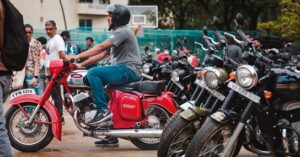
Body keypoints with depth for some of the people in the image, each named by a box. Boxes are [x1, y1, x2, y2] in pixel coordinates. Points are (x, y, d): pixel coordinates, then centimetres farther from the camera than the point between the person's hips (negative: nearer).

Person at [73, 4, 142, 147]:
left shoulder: (122, 31, -9)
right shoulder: (117, 33, 24)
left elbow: (101, 47, -19)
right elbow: (102, 54, 19)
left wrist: (77, 56, -20)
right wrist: (82, 64, 11)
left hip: (128, 70, -10)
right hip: (122, 70, 10)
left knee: (93, 73, -23)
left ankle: (103, 110, -23)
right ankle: (111, 136, 13)